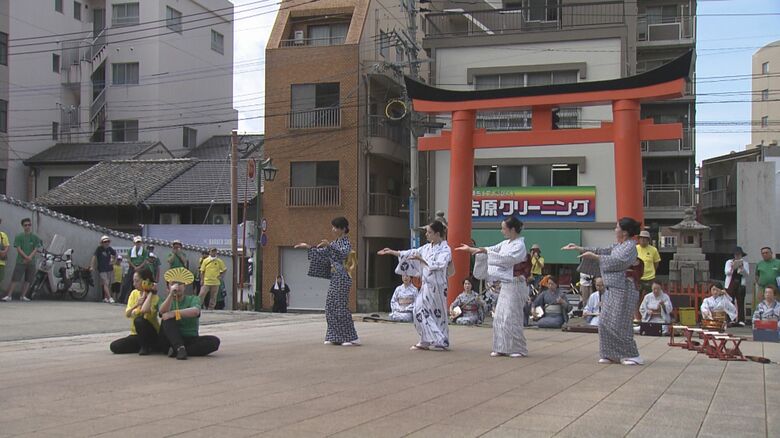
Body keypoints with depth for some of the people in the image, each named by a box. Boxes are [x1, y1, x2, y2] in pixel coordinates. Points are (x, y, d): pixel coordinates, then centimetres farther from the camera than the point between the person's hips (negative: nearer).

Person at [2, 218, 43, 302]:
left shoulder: (35, 237, 8)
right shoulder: (19, 236, 3)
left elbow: (36, 249, 3)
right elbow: (18, 249, -5)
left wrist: (29, 258, -13)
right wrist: (26, 257, -17)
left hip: (31, 262, 3)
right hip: (20, 261, -3)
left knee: (28, 280, 4)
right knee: (15, 279, -7)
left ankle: (23, 296, 13)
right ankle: (8, 296, -7)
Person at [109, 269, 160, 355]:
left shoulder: (154, 296, -13)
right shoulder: (134, 293, 4)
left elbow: (145, 310, -34)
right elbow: (127, 314, -4)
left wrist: (151, 293, -24)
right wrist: (136, 304, -20)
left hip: (152, 335, -5)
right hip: (136, 334, 5)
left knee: (139, 320, -34)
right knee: (114, 347, -13)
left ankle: (145, 347, -13)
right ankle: (143, 346, 4)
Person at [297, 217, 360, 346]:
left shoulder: (346, 242, -8)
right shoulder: (334, 243, 16)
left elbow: (343, 253, -29)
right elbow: (321, 253, 24)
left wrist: (329, 245, -35)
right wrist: (308, 247, 19)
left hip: (342, 277, -9)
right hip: (334, 277, 9)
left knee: (341, 307, -10)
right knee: (331, 306, 7)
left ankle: (352, 338, -6)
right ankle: (336, 337, 12)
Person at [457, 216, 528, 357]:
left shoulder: (519, 246, -14)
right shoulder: (506, 243, 11)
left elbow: (506, 259, -25)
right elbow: (493, 250, 21)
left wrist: (485, 251, -24)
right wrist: (470, 249, 21)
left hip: (515, 286, -9)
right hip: (505, 285, 9)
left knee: (511, 318, -6)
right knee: (500, 317, 8)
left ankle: (518, 349, 4)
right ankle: (503, 348, 15)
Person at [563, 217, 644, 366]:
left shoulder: (630, 246, -11)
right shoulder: (618, 246, 16)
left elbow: (619, 262, -23)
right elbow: (603, 251, 20)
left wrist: (595, 257, -18)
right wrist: (579, 249, 15)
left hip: (623, 291, -10)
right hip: (612, 289, 10)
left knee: (619, 325, -8)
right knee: (605, 323, 9)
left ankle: (633, 356, 1)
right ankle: (611, 355, 15)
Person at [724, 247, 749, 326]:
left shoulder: (745, 263, 9)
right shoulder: (729, 262, 11)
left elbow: (747, 274, -1)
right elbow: (727, 272, 0)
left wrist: (742, 268, -17)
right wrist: (732, 267, -18)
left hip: (740, 285, 0)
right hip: (730, 284, 0)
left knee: (740, 302, -2)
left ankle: (741, 320, -2)